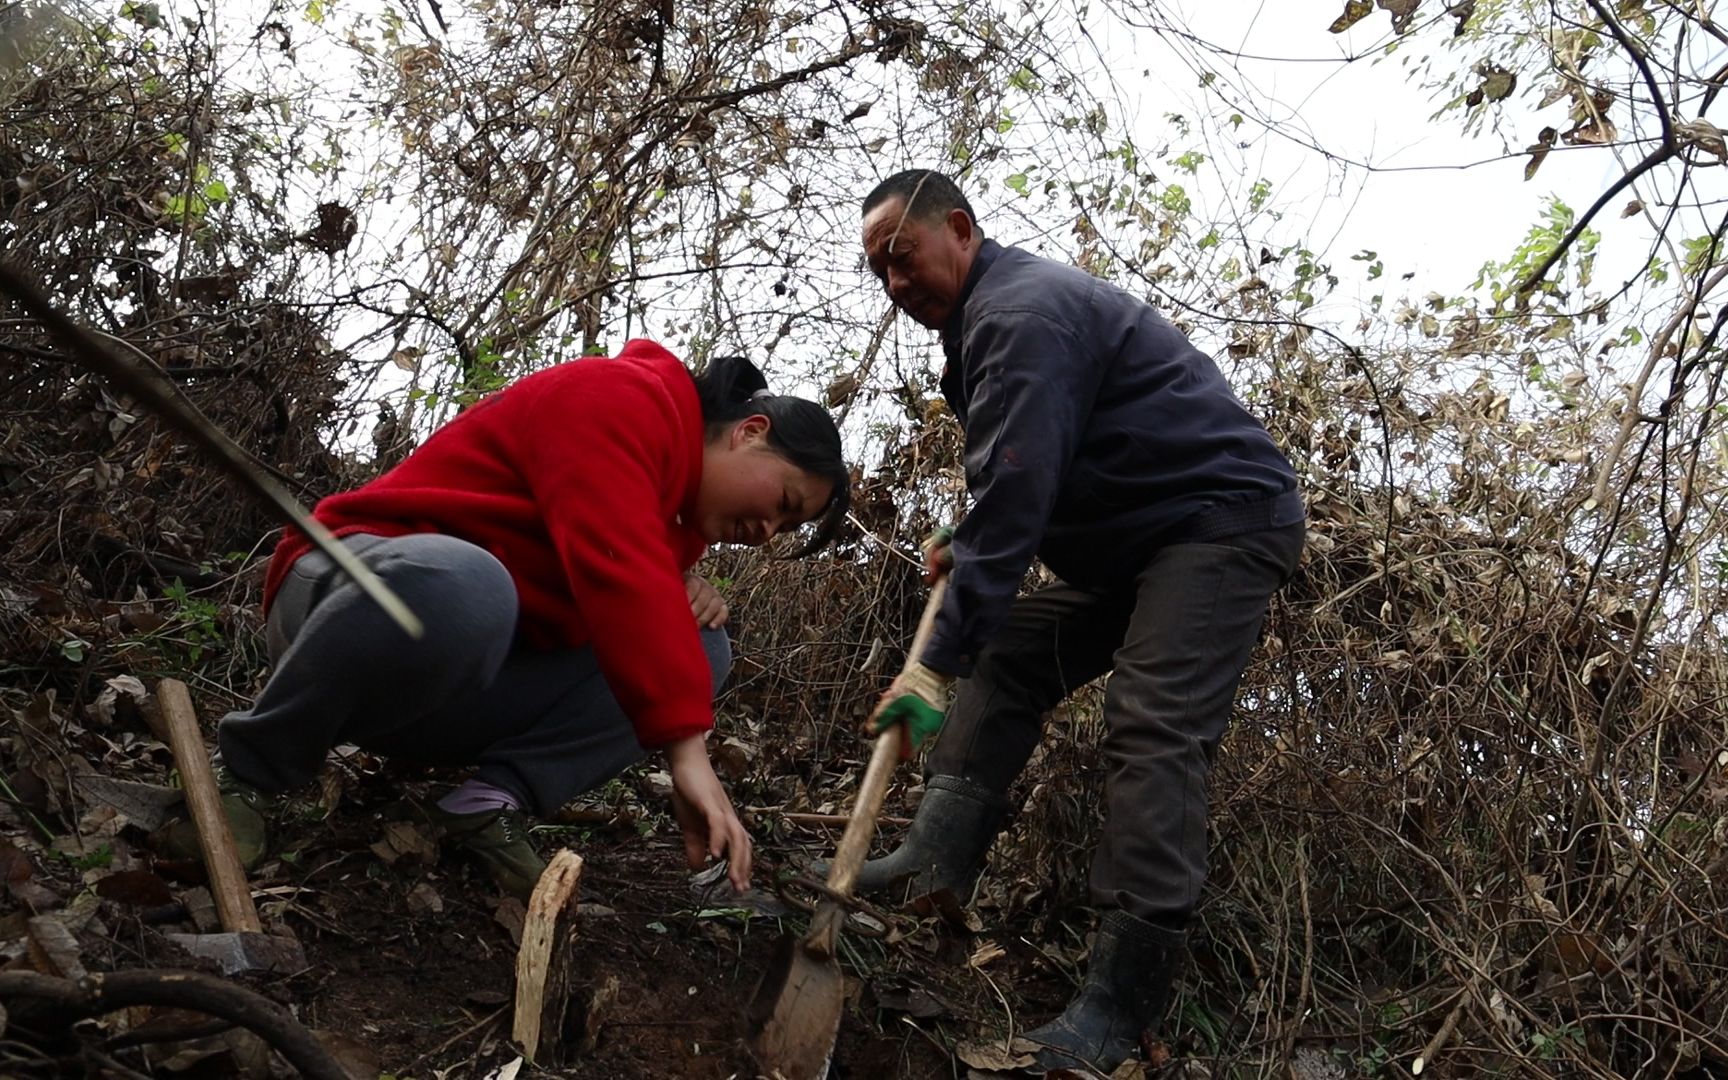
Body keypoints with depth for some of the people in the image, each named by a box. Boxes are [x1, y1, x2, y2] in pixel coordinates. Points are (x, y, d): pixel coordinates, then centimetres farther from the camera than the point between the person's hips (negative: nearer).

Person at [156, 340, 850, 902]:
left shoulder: (674, 511, 17)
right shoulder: (619, 399, -14)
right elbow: (615, 571, -29)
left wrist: (686, 593, -2)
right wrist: (687, 749, -34)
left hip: (462, 691, 9)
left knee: (697, 647, 0)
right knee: (461, 585, -44)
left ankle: (496, 801, -14)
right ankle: (246, 768, -18)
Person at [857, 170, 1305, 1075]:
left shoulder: (1022, 313, -19)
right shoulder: (992, 316, 15)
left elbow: (1015, 489, -28)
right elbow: (1022, 478, 27)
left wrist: (938, 662, -29)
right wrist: (967, 542, 9)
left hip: (1222, 518, -11)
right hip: (1135, 534, 11)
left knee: (1153, 732, -21)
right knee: (1008, 658, 6)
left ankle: (1120, 1003, -21)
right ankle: (938, 859, 1)